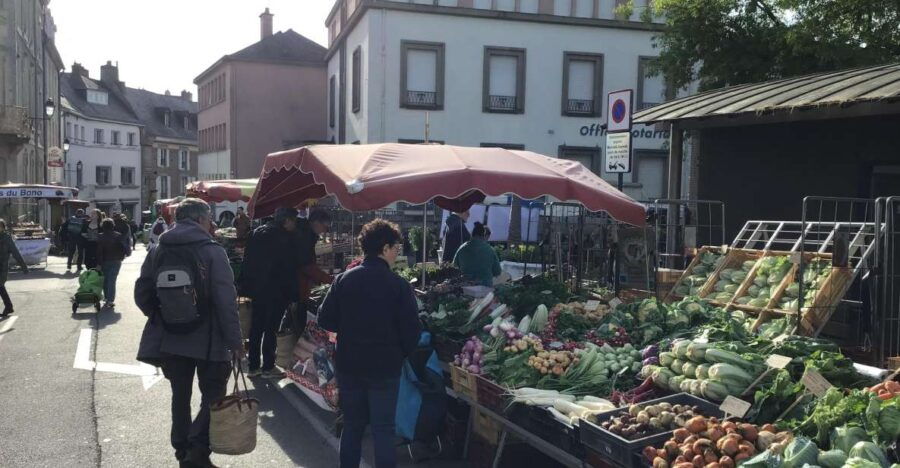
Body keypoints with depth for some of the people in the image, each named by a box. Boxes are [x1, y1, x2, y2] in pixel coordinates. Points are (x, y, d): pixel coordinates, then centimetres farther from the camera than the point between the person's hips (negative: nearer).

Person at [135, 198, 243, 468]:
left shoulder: (157, 252, 4)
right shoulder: (212, 252, -12)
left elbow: (142, 295, 7)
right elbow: (226, 301, -16)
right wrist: (234, 340, -11)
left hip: (169, 341, 5)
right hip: (208, 341, -5)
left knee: (180, 396, 17)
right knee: (213, 396, 6)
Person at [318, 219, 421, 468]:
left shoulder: (343, 279, -5)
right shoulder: (399, 285, -14)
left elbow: (325, 320, -1)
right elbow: (412, 331, -13)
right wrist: (401, 354, 6)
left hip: (348, 365, 4)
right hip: (385, 368, -3)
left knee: (352, 425, 17)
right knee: (383, 429, 8)